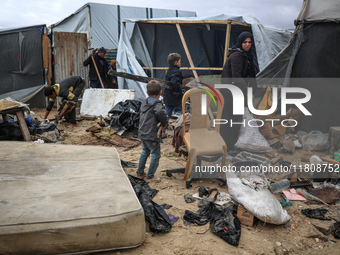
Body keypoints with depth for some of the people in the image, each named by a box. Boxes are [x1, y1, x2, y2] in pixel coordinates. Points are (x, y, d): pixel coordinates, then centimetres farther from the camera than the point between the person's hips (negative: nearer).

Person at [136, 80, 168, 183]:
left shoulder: (144, 103, 11)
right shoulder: (157, 103, -14)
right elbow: (160, 113, -34)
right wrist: (164, 122, -15)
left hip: (142, 133, 8)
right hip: (152, 135, -8)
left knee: (145, 152, 25)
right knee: (156, 155, 4)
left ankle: (140, 172, 34)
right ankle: (150, 177, 10)